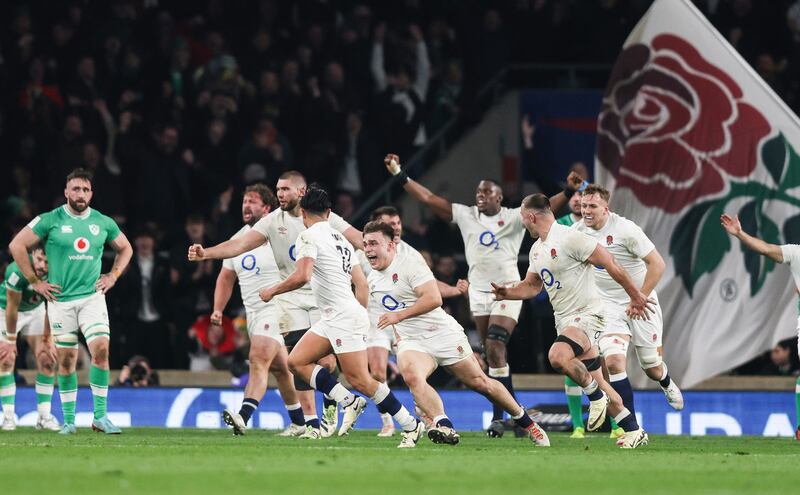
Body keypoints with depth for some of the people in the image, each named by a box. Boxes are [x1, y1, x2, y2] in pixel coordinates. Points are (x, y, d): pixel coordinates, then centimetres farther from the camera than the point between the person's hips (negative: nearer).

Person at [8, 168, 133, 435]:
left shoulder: (103, 223, 6)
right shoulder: (50, 220, -3)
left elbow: (125, 248, 23)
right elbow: (17, 245, -2)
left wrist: (113, 276, 9)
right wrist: (35, 281, -3)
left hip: (92, 297, 1)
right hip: (60, 300, -1)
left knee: (101, 349, -15)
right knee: (66, 360, 2)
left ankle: (100, 417, -10)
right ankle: (69, 420, 12)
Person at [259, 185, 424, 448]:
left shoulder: (309, 236, -9)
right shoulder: (340, 239, 17)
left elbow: (301, 276, -23)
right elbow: (362, 283, 18)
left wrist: (272, 291, -8)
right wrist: (361, 318, 24)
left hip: (344, 318, -9)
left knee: (359, 380, -8)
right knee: (296, 361, 7)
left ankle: (410, 425, -4)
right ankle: (349, 401, 2)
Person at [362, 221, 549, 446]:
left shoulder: (409, 261, -13)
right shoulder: (372, 280, 11)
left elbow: (434, 299, -23)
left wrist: (399, 315, -26)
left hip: (442, 333, -5)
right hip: (411, 342, 5)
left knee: (480, 383, 3)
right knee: (411, 376, -31)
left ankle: (526, 422, 23)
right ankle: (444, 426, -39)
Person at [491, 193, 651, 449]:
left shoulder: (570, 238, -16)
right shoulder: (536, 250, 13)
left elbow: (610, 264, -15)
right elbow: (532, 285, 25)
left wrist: (635, 296, -12)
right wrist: (507, 293, 5)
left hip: (587, 314, -9)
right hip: (564, 320, 9)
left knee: (558, 356, -33)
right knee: (596, 381, 8)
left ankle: (596, 397, -12)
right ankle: (634, 432, 15)